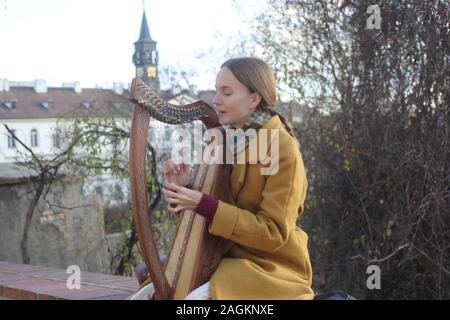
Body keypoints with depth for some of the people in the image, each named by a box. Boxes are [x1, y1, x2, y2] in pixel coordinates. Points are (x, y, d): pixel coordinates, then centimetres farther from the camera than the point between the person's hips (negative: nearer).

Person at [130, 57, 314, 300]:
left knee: (196, 299, -29)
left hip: (269, 267, -7)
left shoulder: (282, 148, -15)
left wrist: (204, 204, -25)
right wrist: (183, 190, -11)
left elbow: (273, 233, -20)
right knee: (148, 294, -5)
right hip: (226, 258, 7)